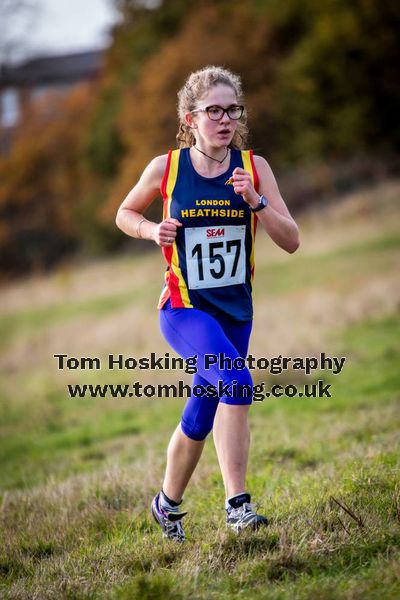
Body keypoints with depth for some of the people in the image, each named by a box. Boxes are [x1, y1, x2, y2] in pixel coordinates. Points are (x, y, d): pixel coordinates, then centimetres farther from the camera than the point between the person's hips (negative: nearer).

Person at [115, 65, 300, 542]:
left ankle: (168, 502, 38)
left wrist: (255, 201, -21)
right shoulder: (165, 168, -6)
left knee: (199, 420, 14)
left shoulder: (253, 167, -2)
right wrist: (153, 230, -9)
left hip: (236, 312, 4)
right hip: (183, 308, -4)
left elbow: (290, 241, -6)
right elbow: (124, 214, 11)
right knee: (236, 383, -30)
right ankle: (236, 503, -27)